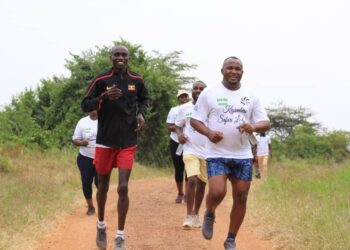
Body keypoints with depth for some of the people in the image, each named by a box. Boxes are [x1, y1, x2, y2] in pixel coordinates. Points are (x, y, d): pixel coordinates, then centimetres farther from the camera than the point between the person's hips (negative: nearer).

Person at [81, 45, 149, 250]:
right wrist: (104, 97, -24)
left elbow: (144, 99, 20)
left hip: (128, 143, 0)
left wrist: (141, 113, -1)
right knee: (103, 186, 11)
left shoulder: (137, 80, 0)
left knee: (123, 188, -9)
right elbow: (85, 105, -6)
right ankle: (101, 225, 37)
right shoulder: (101, 79, -7)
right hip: (105, 141, 0)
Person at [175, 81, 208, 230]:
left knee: (202, 183, 10)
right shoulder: (184, 108, 3)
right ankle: (189, 216, -13)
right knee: (192, 180, -18)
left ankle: (195, 215, 24)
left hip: (208, 152, 1)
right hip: (190, 150, -1)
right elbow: (178, 125, 13)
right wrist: (179, 134, -8)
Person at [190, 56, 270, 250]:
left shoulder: (251, 96, 7)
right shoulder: (209, 94, 0)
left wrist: (253, 127, -19)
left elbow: (265, 123, 5)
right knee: (217, 192, -21)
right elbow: (195, 120, 1)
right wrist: (209, 133, -18)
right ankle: (209, 215, 13)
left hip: (243, 156, 3)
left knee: (241, 198, 3)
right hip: (217, 154, -3)